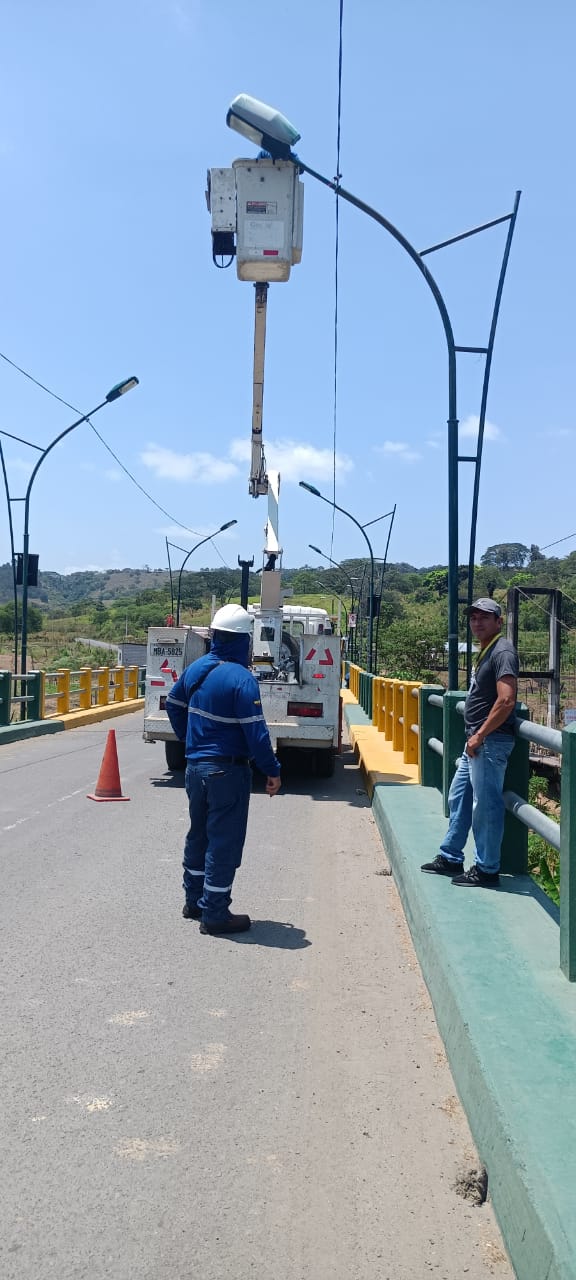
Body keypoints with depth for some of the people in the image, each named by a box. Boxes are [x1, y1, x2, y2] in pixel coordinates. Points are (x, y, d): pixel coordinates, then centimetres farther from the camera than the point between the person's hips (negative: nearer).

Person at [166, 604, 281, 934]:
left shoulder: (196, 669, 4)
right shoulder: (241, 679, -20)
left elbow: (174, 705, 18)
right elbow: (255, 732, -21)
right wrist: (273, 771, -11)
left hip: (195, 766, 8)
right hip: (227, 770, -8)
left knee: (199, 834, 21)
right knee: (224, 843, 2)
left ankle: (194, 901, 33)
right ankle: (214, 914, 10)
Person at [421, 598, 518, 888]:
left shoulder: (502, 652, -14)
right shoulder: (485, 652, 16)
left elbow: (506, 701, -23)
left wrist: (480, 736, -20)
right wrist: (474, 737, 15)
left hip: (490, 741, -11)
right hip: (476, 741, 11)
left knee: (485, 806, -3)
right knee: (458, 798, 17)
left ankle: (486, 870, 8)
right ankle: (450, 858, 28)